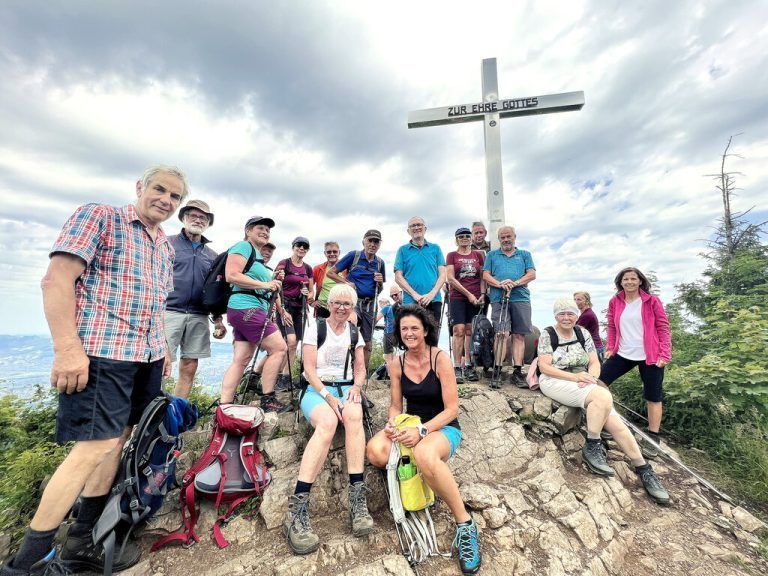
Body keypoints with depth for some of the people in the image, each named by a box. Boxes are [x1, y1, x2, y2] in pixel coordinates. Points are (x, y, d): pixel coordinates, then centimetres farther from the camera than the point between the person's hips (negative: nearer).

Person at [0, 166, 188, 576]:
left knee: (118, 437, 12)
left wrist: (162, 348, 19)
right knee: (97, 445, -9)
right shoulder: (99, 217, -3)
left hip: (147, 355, 8)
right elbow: (56, 280, -12)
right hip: (101, 352, -7)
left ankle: (84, 537, 27)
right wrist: (68, 349, -19)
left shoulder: (165, 244, 17)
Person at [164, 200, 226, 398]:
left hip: (198, 317, 4)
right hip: (169, 312, -4)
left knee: (189, 370, 7)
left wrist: (218, 319, 12)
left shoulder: (211, 255, 18)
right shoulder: (168, 243, 8)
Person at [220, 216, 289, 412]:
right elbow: (231, 276, -17)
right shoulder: (243, 246, -5)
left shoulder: (258, 256, 24)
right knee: (279, 348, -9)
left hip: (249, 311, 10)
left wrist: (271, 286, 15)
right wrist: (264, 285, -17)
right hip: (247, 308, -10)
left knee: (241, 360, 6)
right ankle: (268, 401, 0)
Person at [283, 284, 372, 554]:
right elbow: (309, 368, -5)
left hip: (347, 389, 3)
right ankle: (297, 508, -38)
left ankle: (357, 498, -33)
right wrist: (327, 396, -17)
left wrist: (356, 387, -7)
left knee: (354, 415, -34)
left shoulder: (355, 332, 14)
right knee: (328, 421, -37)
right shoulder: (315, 329, 2)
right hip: (316, 390, -3)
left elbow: (360, 368, 14)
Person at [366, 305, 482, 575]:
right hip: (411, 426, 5)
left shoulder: (440, 359, -13)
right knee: (375, 451, -25)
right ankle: (423, 474, 3)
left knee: (424, 454, -39)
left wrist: (422, 431, -26)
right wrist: (392, 424, -16)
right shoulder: (397, 365, 0)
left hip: (443, 428, -4)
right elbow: (396, 406, 7)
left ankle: (465, 525, -17)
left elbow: (451, 409, -13)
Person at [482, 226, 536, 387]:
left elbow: (532, 274, 7)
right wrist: (500, 284, -11)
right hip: (499, 299, -1)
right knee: (502, 334, -11)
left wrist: (515, 283, -11)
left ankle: (517, 372, 3)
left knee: (519, 335, -1)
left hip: (521, 298, 2)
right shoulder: (492, 255, 19)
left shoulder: (525, 254, 20)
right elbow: (486, 275, 8)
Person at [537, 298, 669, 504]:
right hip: (555, 382, -5)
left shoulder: (583, 333, 9)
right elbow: (544, 367, -10)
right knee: (603, 396, -29)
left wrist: (589, 377, -16)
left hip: (583, 384, 5)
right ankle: (592, 447, -16)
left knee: (615, 423, -15)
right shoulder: (547, 334, -4)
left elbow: (595, 363, 7)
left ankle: (643, 469, -1)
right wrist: (574, 376, -21)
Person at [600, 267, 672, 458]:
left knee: (653, 398, 7)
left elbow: (663, 327, -3)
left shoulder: (652, 301, -4)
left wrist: (664, 354, -10)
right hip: (622, 354, 3)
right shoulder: (615, 302, 4)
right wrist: (610, 348, 2)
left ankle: (652, 439, 21)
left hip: (649, 356, -3)